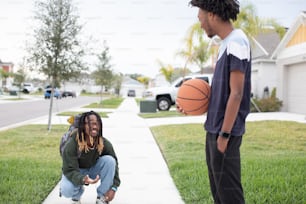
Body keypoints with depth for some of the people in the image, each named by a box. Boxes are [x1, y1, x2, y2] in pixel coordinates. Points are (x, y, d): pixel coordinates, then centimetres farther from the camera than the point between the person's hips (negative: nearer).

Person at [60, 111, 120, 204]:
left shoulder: (105, 144, -21)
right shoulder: (71, 145, -30)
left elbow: (114, 164, -9)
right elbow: (69, 170, -28)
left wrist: (113, 187, -19)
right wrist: (82, 180, -50)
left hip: (94, 170, 3)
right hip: (76, 173, -3)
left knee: (109, 160, -27)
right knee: (66, 190, -34)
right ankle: (77, 195, 7)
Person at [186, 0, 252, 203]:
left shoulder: (236, 42, -16)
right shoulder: (227, 43, 12)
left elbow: (236, 93, -19)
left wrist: (224, 134, -18)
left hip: (225, 132, -9)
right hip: (215, 129, 9)